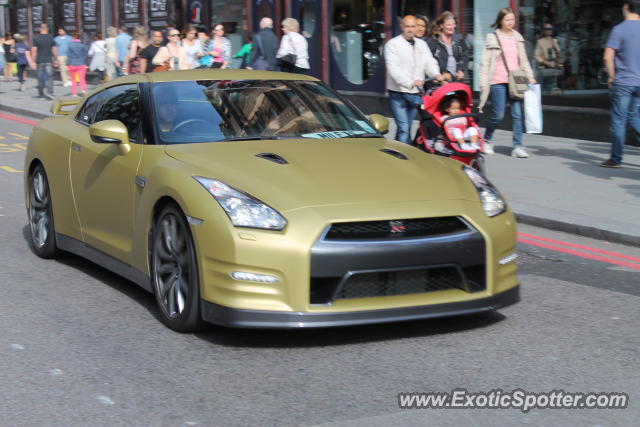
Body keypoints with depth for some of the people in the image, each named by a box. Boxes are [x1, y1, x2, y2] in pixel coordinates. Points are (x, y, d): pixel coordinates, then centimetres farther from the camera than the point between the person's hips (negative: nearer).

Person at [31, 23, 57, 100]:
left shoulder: (36, 38, -4)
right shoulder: (51, 38, 0)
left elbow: (34, 51, -6)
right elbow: (55, 50, 3)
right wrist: (56, 60, 11)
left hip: (40, 61, 0)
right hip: (49, 61, 0)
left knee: (40, 77, 12)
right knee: (49, 77, -3)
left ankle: (41, 93, 24)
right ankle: (50, 92, -18)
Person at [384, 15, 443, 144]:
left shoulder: (422, 44, 14)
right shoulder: (393, 44, -4)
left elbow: (429, 62, 5)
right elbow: (393, 69, -16)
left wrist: (436, 74, -19)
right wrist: (411, 82, -29)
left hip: (415, 94, 5)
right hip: (398, 93, -5)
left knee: (405, 127, 12)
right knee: (403, 128, -12)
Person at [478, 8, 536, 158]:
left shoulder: (517, 37, 13)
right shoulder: (492, 38, 0)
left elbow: (523, 59, 19)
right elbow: (485, 62, 0)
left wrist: (529, 76, 8)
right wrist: (484, 83, -6)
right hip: (498, 82, -3)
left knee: (518, 114, -7)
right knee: (498, 115, -1)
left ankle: (517, 146, -4)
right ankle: (486, 140, 23)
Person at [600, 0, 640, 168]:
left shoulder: (619, 29, -11)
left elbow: (608, 57, -14)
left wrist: (612, 76, -1)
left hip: (623, 83, -5)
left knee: (619, 120, 2)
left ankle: (616, 159, 7)